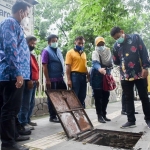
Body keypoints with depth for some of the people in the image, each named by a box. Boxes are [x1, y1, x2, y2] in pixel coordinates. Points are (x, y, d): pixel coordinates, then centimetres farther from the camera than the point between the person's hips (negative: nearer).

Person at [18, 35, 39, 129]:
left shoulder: (31, 55, 23)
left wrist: (36, 80, 19)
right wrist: (29, 80, -22)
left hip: (33, 81, 10)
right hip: (28, 82, -10)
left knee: (31, 103, 12)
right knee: (25, 103, -9)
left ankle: (27, 120, 21)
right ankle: (23, 123, -4)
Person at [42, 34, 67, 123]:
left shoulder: (59, 50, 15)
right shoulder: (46, 51, -6)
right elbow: (45, 66, -12)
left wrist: (63, 75, 15)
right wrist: (47, 80, -17)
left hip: (60, 78, 7)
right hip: (52, 79, -7)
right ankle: (53, 116, 16)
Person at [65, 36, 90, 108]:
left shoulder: (84, 53, 17)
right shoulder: (70, 52, -1)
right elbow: (68, 67, -7)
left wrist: (88, 75, 11)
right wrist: (69, 79, -14)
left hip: (83, 76, 6)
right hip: (75, 75, -6)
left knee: (82, 97, 11)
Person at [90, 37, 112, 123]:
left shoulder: (108, 51, 10)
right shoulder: (95, 52, -11)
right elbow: (95, 63, -31)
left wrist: (108, 72, 13)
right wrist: (99, 69, -51)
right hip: (97, 77, -6)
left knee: (106, 96, 10)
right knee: (98, 97, -6)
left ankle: (104, 114, 22)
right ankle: (99, 115, 2)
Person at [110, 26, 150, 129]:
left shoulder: (135, 38, 2)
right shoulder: (116, 46, 9)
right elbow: (116, 61, 18)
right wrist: (122, 64, 3)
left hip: (139, 73, -3)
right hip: (125, 76, 3)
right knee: (128, 99, 6)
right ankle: (131, 121, 15)